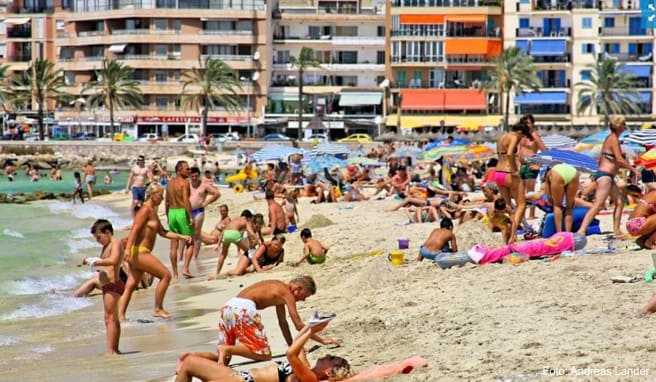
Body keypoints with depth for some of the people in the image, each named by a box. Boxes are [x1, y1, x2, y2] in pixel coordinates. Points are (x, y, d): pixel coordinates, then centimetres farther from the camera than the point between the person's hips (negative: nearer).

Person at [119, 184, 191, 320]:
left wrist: (182, 237, 22)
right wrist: (128, 249, -31)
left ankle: (120, 315, 6)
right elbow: (135, 229, -21)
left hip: (141, 253, 10)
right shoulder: (146, 210, -11)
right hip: (139, 252, -10)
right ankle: (158, 309, 1)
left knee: (131, 286, 7)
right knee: (166, 275, -6)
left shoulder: (153, 212, 20)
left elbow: (162, 232, 27)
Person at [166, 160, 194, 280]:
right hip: (182, 212, -7)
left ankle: (175, 274, 11)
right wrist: (191, 216, -17)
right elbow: (186, 201, -19)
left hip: (171, 213, 7)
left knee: (174, 245, 9)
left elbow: (167, 202, 15)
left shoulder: (170, 183, 12)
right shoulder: (185, 182, -10)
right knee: (190, 243, 5)